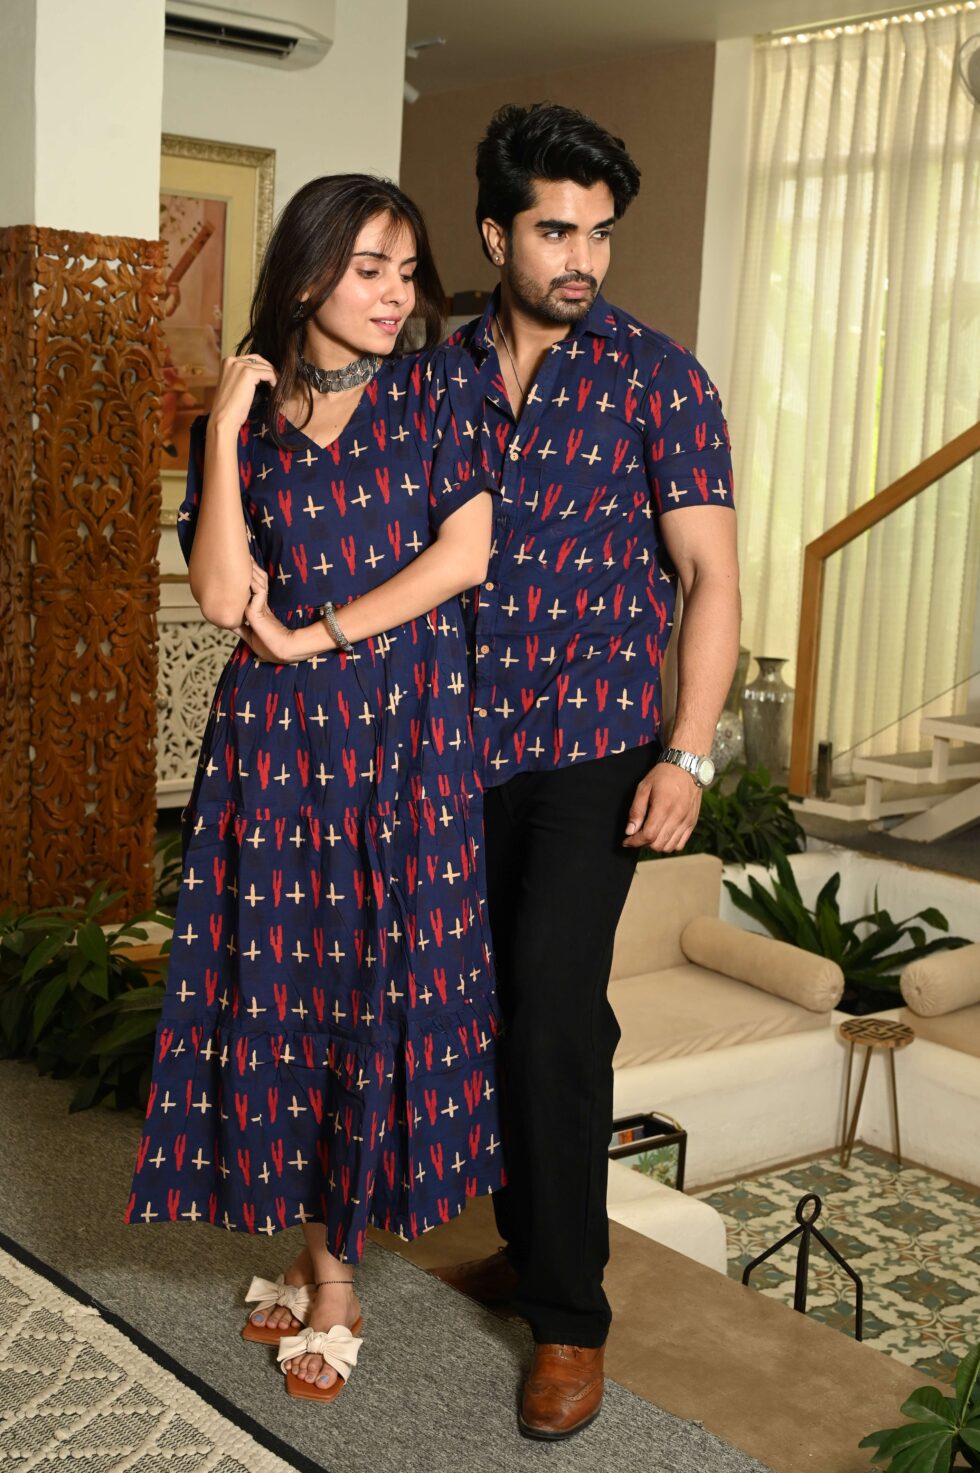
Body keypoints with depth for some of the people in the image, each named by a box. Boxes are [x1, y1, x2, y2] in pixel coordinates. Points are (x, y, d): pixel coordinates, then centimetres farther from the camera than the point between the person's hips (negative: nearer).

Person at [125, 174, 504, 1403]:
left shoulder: (431, 390, 3)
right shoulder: (241, 417, 5)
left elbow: (466, 552, -6)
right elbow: (221, 597, -6)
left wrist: (316, 634, -8)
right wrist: (226, 433, -10)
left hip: (407, 725, -1)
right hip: (276, 734, 2)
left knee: (384, 980, 1)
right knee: (287, 984, 5)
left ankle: (334, 1268, 15)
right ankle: (321, 1243, 22)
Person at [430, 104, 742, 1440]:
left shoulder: (657, 378, -4)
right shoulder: (443, 373, 8)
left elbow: (711, 575, -6)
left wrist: (688, 755, -14)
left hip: (592, 745, -4)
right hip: (461, 742, 4)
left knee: (554, 1012, -10)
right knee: (496, 1005, 11)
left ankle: (570, 1318, 4)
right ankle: (531, 1244, 30)